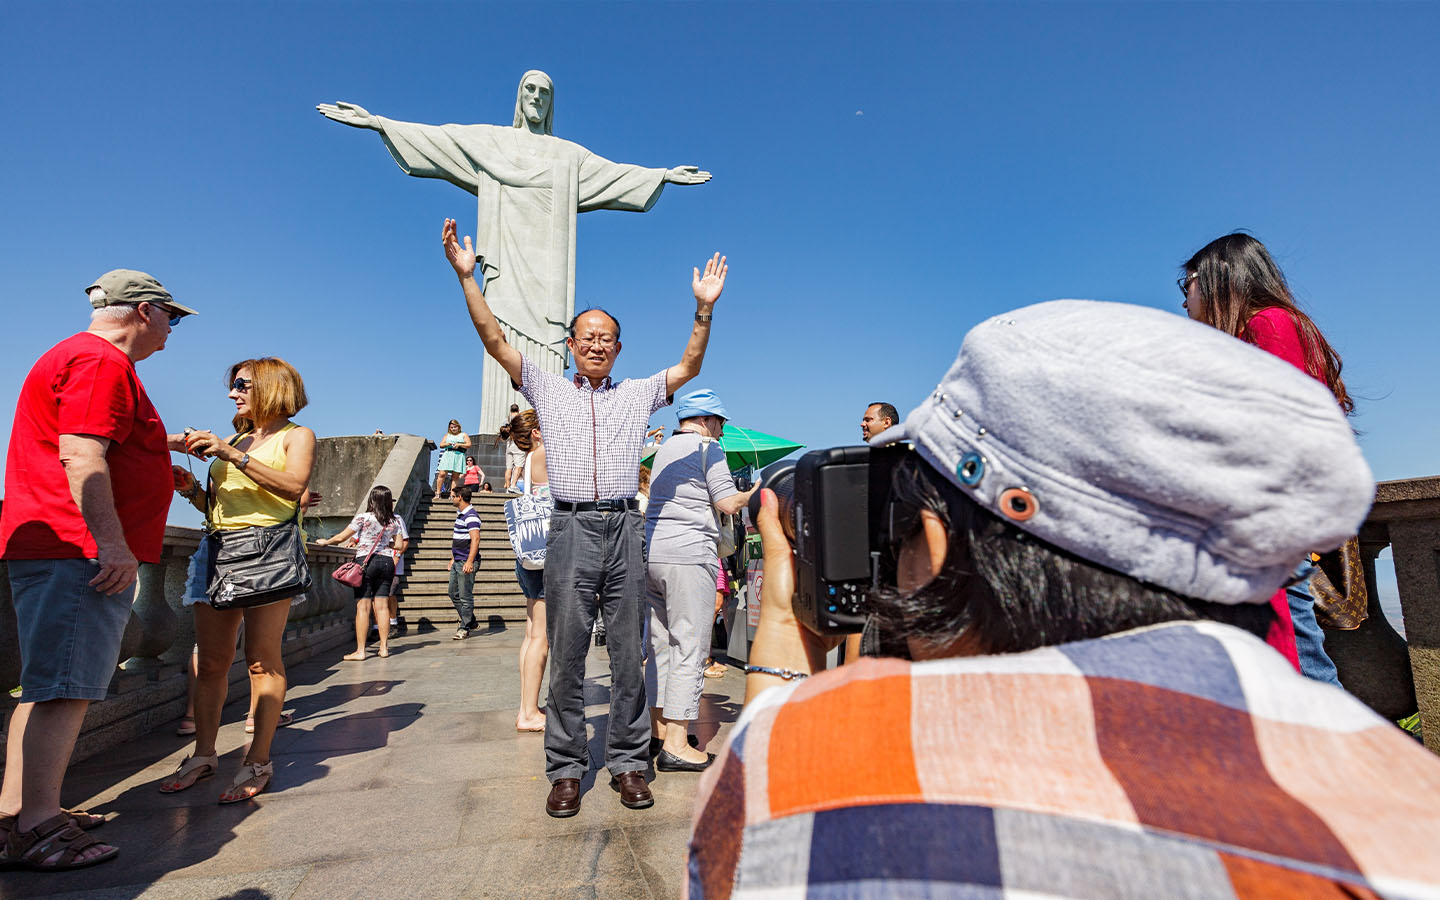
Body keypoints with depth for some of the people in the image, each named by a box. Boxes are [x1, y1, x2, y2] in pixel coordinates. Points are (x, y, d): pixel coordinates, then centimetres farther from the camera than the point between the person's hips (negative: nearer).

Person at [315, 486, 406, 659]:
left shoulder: (363, 518, -6)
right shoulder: (395, 521, 5)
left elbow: (340, 538, -1)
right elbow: (399, 545, 7)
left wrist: (325, 541, 18)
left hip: (365, 561, -4)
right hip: (387, 562, 4)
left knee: (363, 607, -2)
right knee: (382, 605, 7)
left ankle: (360, 650, 0)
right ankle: (384, 647, 8)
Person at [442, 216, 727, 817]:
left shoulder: (638, 394, 16)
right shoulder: (547, 389, 13)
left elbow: (689, 368, 11)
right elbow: (494, 340, 7)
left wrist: (704, 308, 1)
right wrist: (466, 276, -1)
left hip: (625, 528, 1)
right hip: (571, 527, 0)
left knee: (628, 652, 4)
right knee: (567, 653, 2)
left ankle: (628, 764, 15)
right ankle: (566, 769, 13)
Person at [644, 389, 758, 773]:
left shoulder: (664, 449, 20)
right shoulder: (707, 447, -4)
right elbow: (728, 504, -9)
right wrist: (753, 493, 10)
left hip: (651, 553, 8)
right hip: (688, 556, -8)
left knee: (660, 644, 14)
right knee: (689, 649, -4)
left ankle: (660, 729, 22)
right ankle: (676, 746, -2)